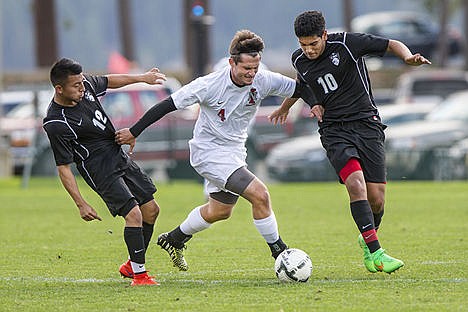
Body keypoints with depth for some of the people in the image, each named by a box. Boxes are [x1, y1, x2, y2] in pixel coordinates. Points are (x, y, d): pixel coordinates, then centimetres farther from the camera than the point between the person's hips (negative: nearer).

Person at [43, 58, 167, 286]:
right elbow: (63, 168, -19)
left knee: (151, 210, 11)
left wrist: (142, 78, 26)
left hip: (119, 155, 8)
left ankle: (131, 265, 27)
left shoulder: (86, 85, -5)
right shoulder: (56, 125, -24)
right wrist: (81, 204, -21)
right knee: (134, 214, -20)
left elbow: (109, 81, 19)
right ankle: (139, 274, -7)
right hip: (100, 170, -8)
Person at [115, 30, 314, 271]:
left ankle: (174, 240, 46)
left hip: (234, 150, 8)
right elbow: (169, 105, -18)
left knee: (220, 211, 25)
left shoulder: (264, 81, -14)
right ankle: (279, 253, -6)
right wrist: (134, 132, -14)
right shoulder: (210, 85, -26)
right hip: (209, 152, -8)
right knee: (260, 195, -20)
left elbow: (299, 89, 0)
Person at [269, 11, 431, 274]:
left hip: (367, 124, -1)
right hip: (334, 131, 1)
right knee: (356, 183, -25)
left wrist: (408, 57, -21)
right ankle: (376, 252, -26)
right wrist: (286, 106, 44)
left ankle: (368, 238, 29)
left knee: (376, 198, -4)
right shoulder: (300, 60, 3)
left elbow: (392, 45, 0)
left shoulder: (347, 44, -9)